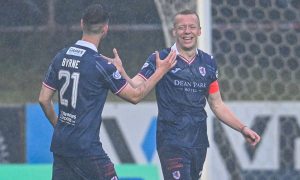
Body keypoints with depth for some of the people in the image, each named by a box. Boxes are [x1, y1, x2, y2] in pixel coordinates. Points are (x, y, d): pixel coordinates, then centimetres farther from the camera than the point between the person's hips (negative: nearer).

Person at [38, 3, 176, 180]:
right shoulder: (100, 64, -13)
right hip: (85, 147, -7)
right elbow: (135, 96, -4)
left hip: (60, 144, 7)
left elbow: (44, 99, 9)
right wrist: (161, 71, 6)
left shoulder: (61, 57, 4)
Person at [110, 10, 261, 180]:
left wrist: (243, 128, 10)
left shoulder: (208, 62, 10)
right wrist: (121, 73, -33)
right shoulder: (160, 59, -4)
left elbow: (217, 105, 18)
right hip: (172, 144, -5)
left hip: (199, 143, 5)